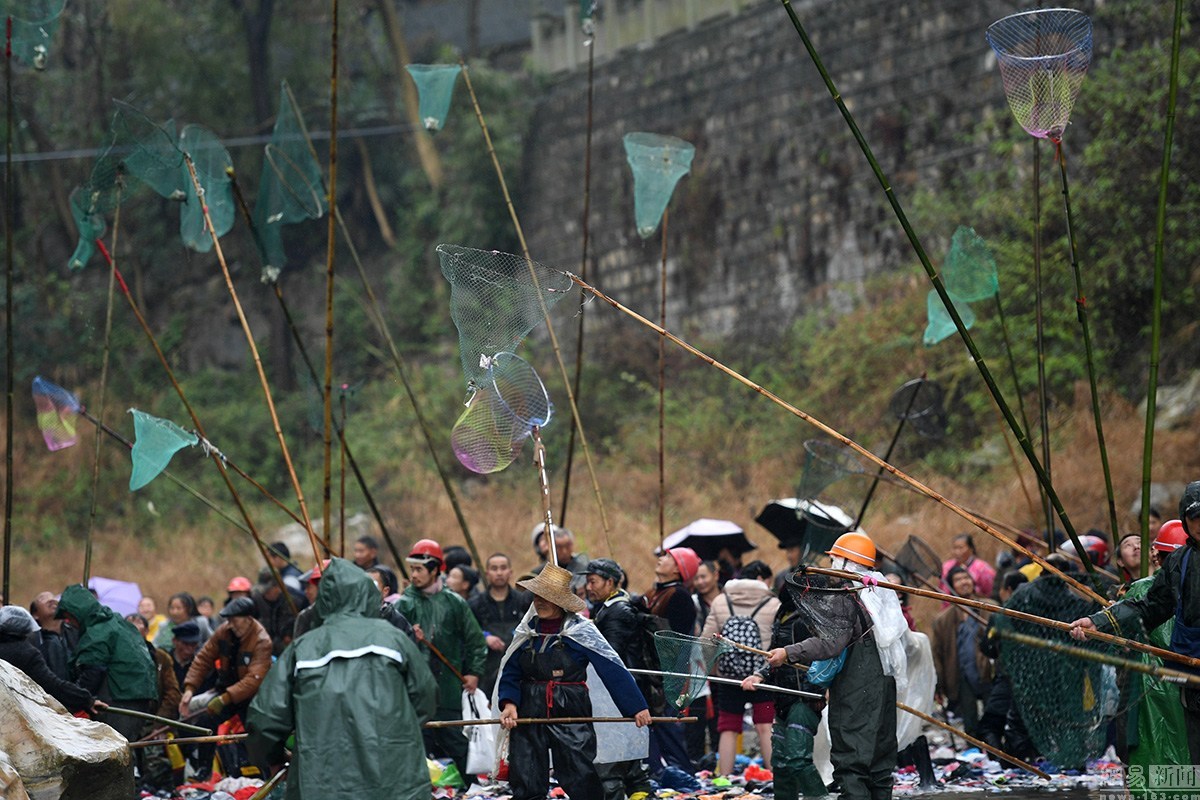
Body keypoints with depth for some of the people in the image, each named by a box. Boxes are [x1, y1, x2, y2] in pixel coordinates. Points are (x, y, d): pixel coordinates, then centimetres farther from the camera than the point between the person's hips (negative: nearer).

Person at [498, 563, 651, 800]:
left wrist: (636, 708, -10)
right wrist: (509, 703, -11)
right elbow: (510, 674, 8)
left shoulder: (581, 631, -6)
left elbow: (613, 670, -7)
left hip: (571, 716, -4)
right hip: (528, 716, 4)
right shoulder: (527, 631, 7)